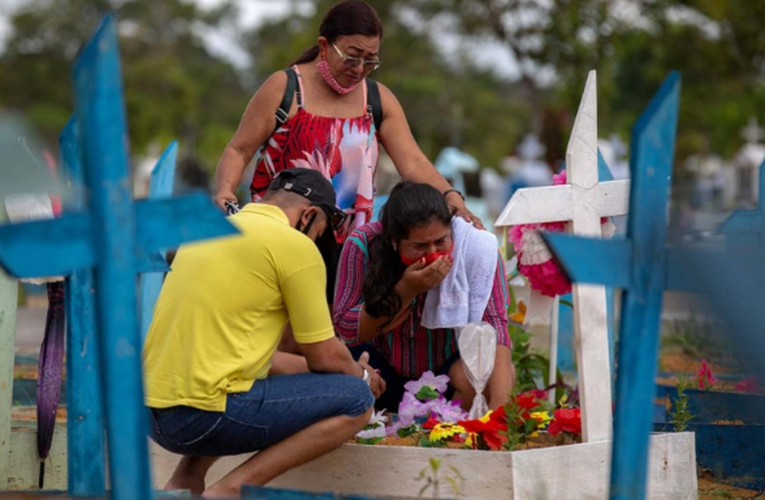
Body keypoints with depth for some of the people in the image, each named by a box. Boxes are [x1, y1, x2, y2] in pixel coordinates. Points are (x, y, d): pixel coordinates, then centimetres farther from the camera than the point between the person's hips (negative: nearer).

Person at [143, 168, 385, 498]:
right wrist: (362, 376, 22)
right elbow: (324, 356, 0)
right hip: (202, 414, -9)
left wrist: (326, 367, 33)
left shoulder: (209, 229, 19)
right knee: (356, 400, 0)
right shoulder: (294, 245, -5)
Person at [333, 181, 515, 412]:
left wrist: (499, 404, -46)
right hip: (387, 372, 0)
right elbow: (346, 330, -17)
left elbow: (493, 324, -31)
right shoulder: (363, 245, -21)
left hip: (448, 369, 0)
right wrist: (406, 291, -32)